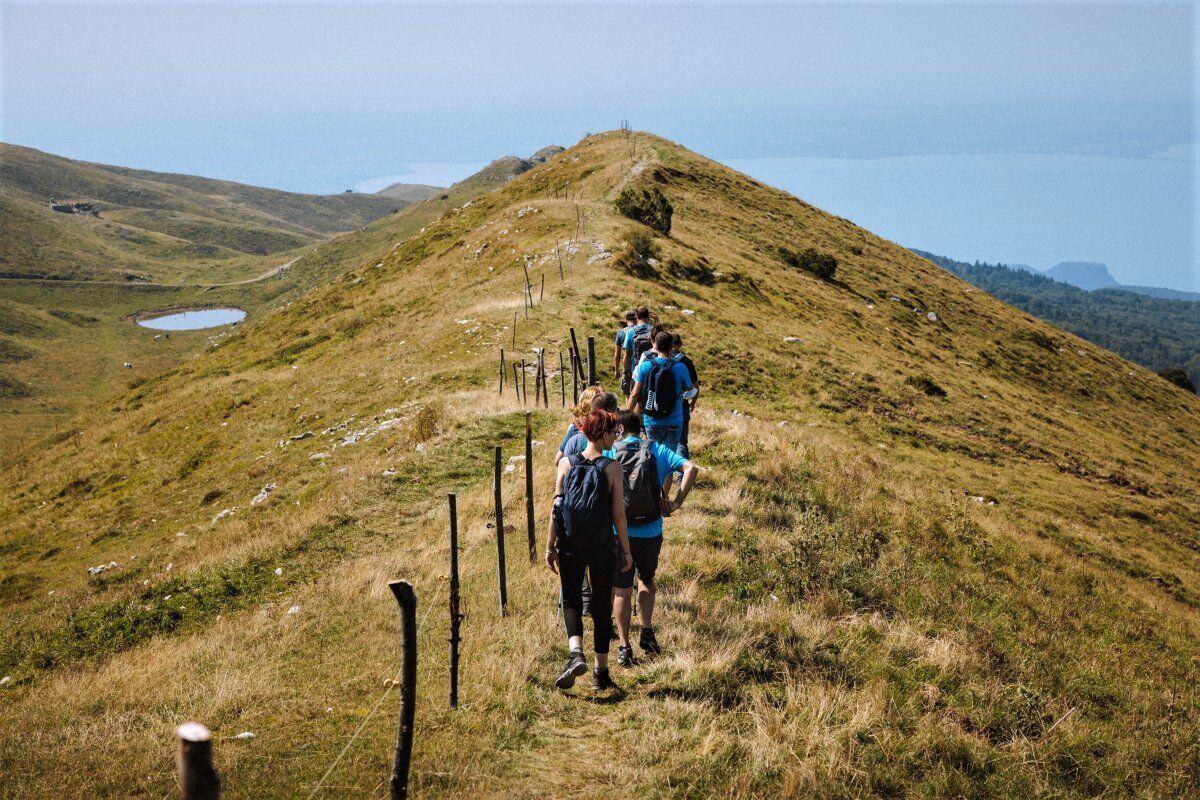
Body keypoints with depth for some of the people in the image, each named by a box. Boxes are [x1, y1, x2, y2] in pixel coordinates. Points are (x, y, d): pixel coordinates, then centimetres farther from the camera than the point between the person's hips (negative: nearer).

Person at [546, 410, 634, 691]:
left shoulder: (566, 464, -2)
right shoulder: (612, 468, -8)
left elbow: (556, 508, -2)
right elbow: (618, 514, -8)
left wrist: (550, 546, 4)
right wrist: (626, 550, 2)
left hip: (570, 546, 1)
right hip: (602, 547, -1)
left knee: (571, 599, 15)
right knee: (602, 606, 12)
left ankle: (576, 653, -10)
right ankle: (601, 673, 18)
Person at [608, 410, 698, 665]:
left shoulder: (610, 452, -1)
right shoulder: (657, 450, 2)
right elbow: (690, 468, -9)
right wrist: (677, 503, -7)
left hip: (618, 533, -1)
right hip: (651, 534, 2)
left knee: (621, 590, 10)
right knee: (647, 581, 26)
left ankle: (624, 647, 9)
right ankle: (647, 631, 13)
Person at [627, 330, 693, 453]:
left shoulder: (645, 366, -7)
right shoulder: (679, 368, -10)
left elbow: (635, 395, -4)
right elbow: (688, 388, 8)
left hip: (651, 421, 2)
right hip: (673, 423, -2)